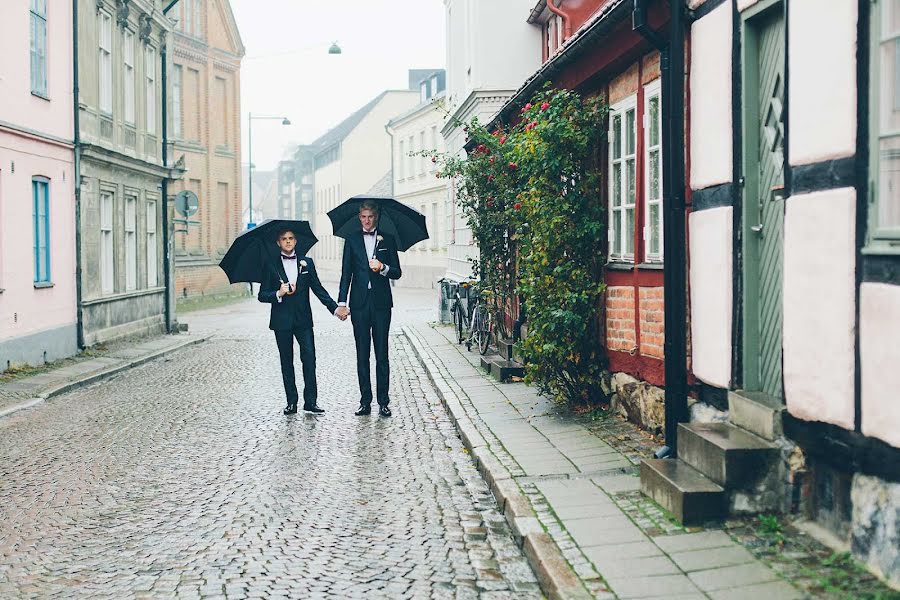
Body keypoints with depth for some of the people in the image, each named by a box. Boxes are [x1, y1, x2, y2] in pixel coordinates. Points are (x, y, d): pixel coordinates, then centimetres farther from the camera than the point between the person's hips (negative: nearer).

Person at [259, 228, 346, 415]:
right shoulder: (271, 266, 4)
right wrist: (279, 293, -16)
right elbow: (262, 295, 3)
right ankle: (291, 402, 11)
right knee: (286, 362, 4)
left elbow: (318, 289, 8)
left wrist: (335, 308, -2)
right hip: (282, 320, 0)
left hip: (303, 319, 1)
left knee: (309, 358, -9)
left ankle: (311, 401, -3)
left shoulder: (307, 263, 8)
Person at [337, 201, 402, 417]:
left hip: (381, 302, -1)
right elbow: (346, 273, 7)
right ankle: (365, 401, 9)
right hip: (360, 303, 1)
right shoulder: (352, 240, 10)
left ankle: (383, 402, 3)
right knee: (362, 355, 4)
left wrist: (383, 267, -15)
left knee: (381, 354, -1)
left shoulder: (387, 240, 9)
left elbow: (397, 272, 7)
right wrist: (342, 302, -2)